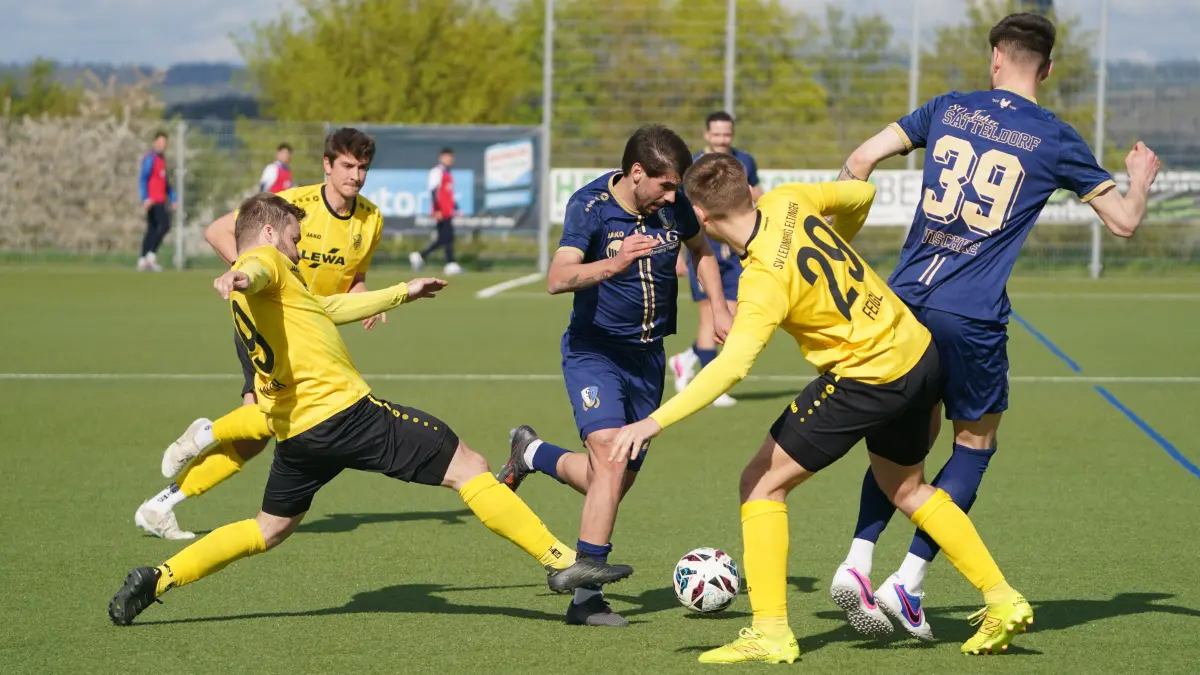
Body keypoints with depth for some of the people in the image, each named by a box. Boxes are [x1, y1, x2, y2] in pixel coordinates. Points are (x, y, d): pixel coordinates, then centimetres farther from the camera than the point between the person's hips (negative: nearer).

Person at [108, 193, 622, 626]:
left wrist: (402, 293, 46)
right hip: (344, 411, -9)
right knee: (468, 467, -3)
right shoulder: (266, 262, -2)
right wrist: (240, 278, -54)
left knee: (270, 529, 24)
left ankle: (156, 580, 12)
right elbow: (254, 271, -29)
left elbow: (331, 308, 38)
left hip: (295, 432, 9)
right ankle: (560, 561, -7)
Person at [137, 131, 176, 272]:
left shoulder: (161, 158, 20)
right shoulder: (150, 158, -9)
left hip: (160, 200, 10)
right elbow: (142, 178, -17)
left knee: (152, 229, 8)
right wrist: (145, 198, -25)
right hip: (153, 200, -10)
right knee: (164, 225, -17)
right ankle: (151, 255, -17)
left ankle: (143, 260, 8)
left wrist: (172, 199, 23)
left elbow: (166, 181, 27)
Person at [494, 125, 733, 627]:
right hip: (594, 352, -6)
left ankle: (531, 454, 37)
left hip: (647, 355, 6)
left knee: (618, 479, 10)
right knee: (611, 458, -25)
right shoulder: (591, 205, -20)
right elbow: (558, 279, -33)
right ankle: (587, 594, -14)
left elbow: (701, 250, 18)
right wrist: (614, 265, -49)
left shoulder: (674, 207, -5)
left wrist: (718, 308, 8)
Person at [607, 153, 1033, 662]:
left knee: (762, 484, 0)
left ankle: (771, 633, -3)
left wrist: (654, 422, -35)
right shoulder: (787, 202, -4)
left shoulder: (765, 280, -24)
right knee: (907, 489, 28)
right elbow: (861, 195, 14)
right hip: (920, 352, 9)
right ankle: (1002, 601, 29)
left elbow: (731, 366, -35)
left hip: (868, 380, -9)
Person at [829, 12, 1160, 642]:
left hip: (904, 298, 4)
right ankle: (907, 584, 3)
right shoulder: (1056, 140, 2)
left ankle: (856, 564, 7)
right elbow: (1123, 221, 6)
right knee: (975, 444, 13)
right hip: (971, 317, -3)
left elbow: (861, 159, 5)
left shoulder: (948, 109, 9)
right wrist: (1141, 178, 28)